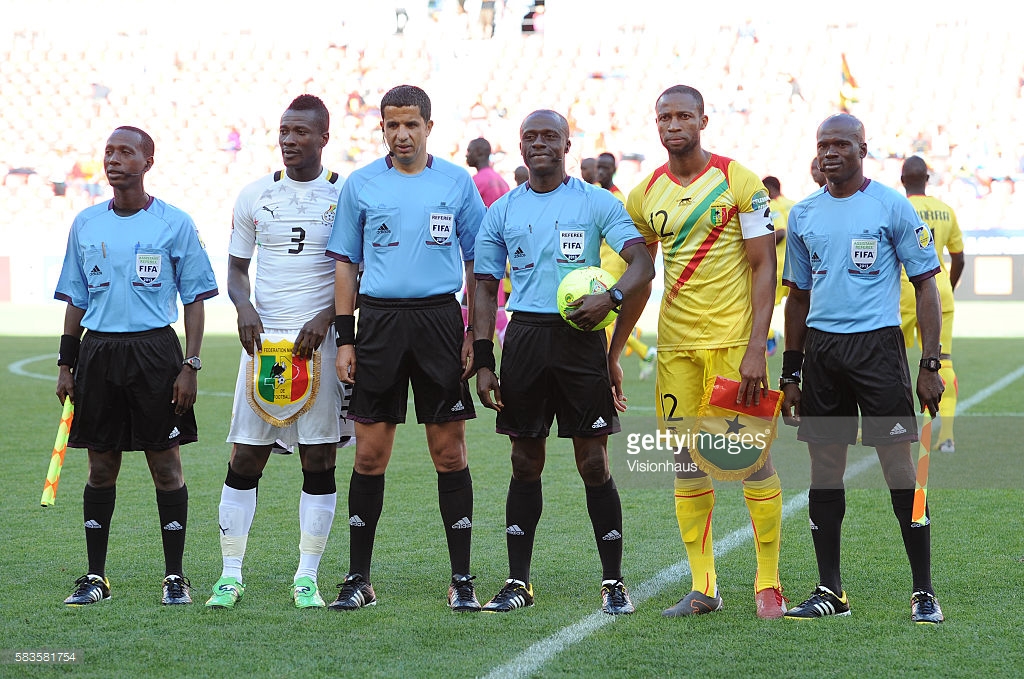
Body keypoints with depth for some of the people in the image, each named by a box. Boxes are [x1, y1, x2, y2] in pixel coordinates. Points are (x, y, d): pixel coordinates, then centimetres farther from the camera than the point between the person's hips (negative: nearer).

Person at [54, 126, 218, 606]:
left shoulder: (174, 223, 0)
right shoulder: (86, 224, 10)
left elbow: (195, 298, 1)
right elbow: (76, 299, 16)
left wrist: (190, 367, -6)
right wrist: (66, 365, 9)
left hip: (155, 350, -3)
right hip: (98, 350, 3)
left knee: (166, 463, -1)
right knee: (101, 466, 7)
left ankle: (175, 576, 7)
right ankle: (95, 576, 14)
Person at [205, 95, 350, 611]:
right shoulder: (255, 196, 8)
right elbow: (236, 267, 15)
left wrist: (325, 320, -12)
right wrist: (243, 306, -6)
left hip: (320, 340, -2)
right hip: (263, 335, 2)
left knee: (318, 460, 0)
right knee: (244, 458, 0)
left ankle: (307, 577, 8)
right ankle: (231, 574, 8)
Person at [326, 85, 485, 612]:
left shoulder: (457, 183, 6)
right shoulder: (361, 184, 6)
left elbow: (476, 265, 9)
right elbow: (345, 265, 9)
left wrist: (475, 335, 1)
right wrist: (345, 339, 2)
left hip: (439, 318, 0)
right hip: (379, 321, 0)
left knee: (450, 450, 1)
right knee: (370, 453, 1)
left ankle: (461, 578, 7)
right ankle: (358, 578, 10)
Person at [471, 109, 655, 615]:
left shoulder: (597, 203, 3)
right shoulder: (502, 211, 11)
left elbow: (642, 265, -4)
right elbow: (486, 287, 12)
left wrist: (610, 298, -24)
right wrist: (483, 361, 3)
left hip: (581, 339, -2)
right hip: (525, 338, 3)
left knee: (594, 462, -2)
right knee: (525, 461, 7)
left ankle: (613, 582, 5)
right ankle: (518, 581, 13)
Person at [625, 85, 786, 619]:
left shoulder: (738, 181, -5)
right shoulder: (645, 195, 8)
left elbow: (764, 267, -7)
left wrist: (756, 349, -15)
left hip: (734, 338, -4)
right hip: (675, 342, 4)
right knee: (686, 462, 4)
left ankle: (768, 584, 8)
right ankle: (703, 588, 12)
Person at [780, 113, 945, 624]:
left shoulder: (893, 207, -1)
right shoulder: (803, 215, 12)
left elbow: (926, 285, -1)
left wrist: (930, 365, -8)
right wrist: (790, 374, 15)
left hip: (878, 345, -4)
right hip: (821, 347, 4)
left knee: (899, 463, -7)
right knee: (825, 467, 5)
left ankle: (924, 591, 0)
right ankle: (830, 591, 13)